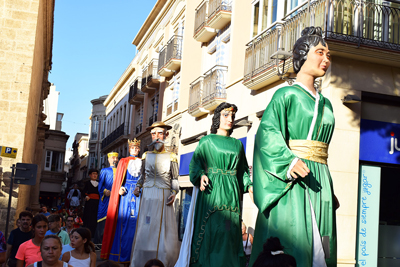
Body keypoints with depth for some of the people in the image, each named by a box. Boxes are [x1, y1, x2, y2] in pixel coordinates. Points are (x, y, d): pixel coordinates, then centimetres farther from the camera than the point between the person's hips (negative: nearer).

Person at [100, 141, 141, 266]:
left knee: (136, 220, -5)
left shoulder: (142, 163, 16)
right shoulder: (123, 161, 12)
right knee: (124, 218, -8)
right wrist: (120, 188, -10)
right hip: (126, 192, -1)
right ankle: (123, 253, -5)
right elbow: (118, 177, 5)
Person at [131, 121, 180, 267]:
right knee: (145, 229, 1)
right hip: (147, 195, 2)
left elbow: (175, 179, 6)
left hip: (163, 197, -2)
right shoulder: (146, 155, 13)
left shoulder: (171, 157, 6)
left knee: (163, 230, -5)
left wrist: (174, 193, -8)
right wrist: (138, 187, 5)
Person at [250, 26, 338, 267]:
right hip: (291, 178, -6)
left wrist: (330, 189, 19)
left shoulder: (325, 103, 20)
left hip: (318, 179, 7)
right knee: (292, 241, -13)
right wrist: (288, 161, -31)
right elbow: (268, 132, -14)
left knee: (321, 246, 2)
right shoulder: (287, 95, 1)